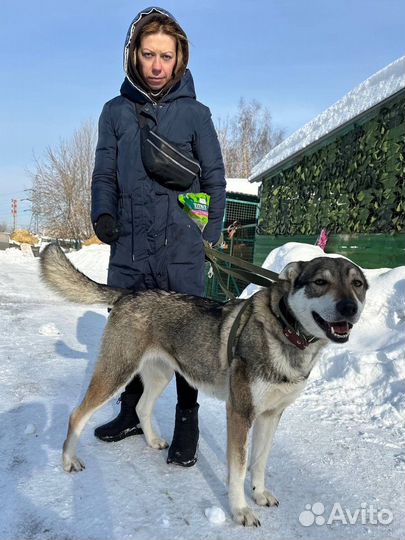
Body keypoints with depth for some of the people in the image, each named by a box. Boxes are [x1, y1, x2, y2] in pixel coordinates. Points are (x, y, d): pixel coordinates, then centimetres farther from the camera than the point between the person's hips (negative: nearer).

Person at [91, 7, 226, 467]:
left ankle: (187, 420, 19)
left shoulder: (194, 113, 3)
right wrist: (103, 213, -5)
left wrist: (208, 240, -2)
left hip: (180, 252, -3)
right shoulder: (116, 111, 10)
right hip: (127, 250, 3)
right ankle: (132, 412, 31)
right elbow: (104, 175, 13)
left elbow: (215, 180, 6)